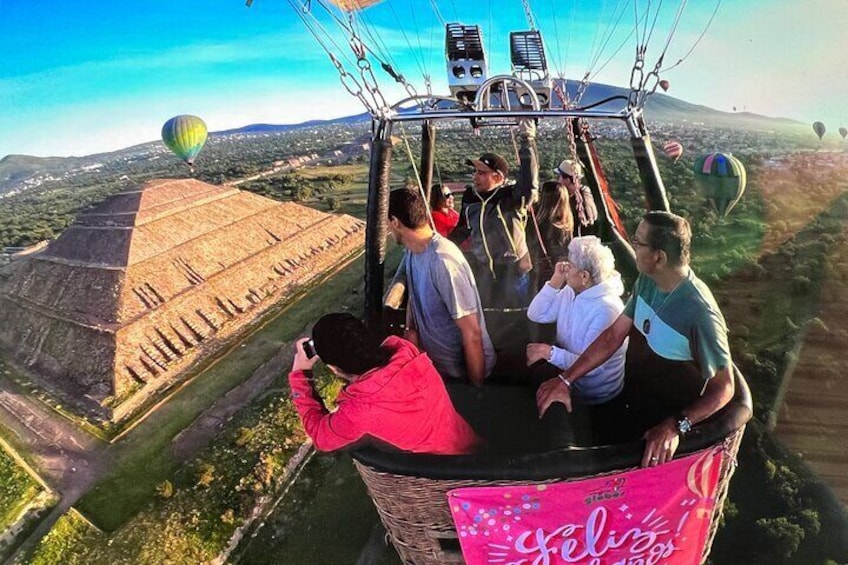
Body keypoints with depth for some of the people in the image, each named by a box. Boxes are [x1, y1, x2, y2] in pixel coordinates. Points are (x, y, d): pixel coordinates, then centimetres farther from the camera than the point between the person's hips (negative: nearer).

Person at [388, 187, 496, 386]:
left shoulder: (443, 262, -30)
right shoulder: (413, 250, -2)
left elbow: (472, 334, -27)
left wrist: (476, 388, -18)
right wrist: (411, 329, -3)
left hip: (461, 370, -7)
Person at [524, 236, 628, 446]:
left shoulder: (606, 309, -27)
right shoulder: (571, 291, -1)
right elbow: (535, 315, -1)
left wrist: (548, 352, -30)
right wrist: (555, 282, -11)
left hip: (592, 392, -8)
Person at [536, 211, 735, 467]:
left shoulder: (699, 314, -34)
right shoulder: (647, 280, -12)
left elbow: (723, 387, -26)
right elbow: (614, 335, -8)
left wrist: (676, 426, -40)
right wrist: (566, 380, -13)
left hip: (674, 411, -5)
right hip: (639, 392, 6)